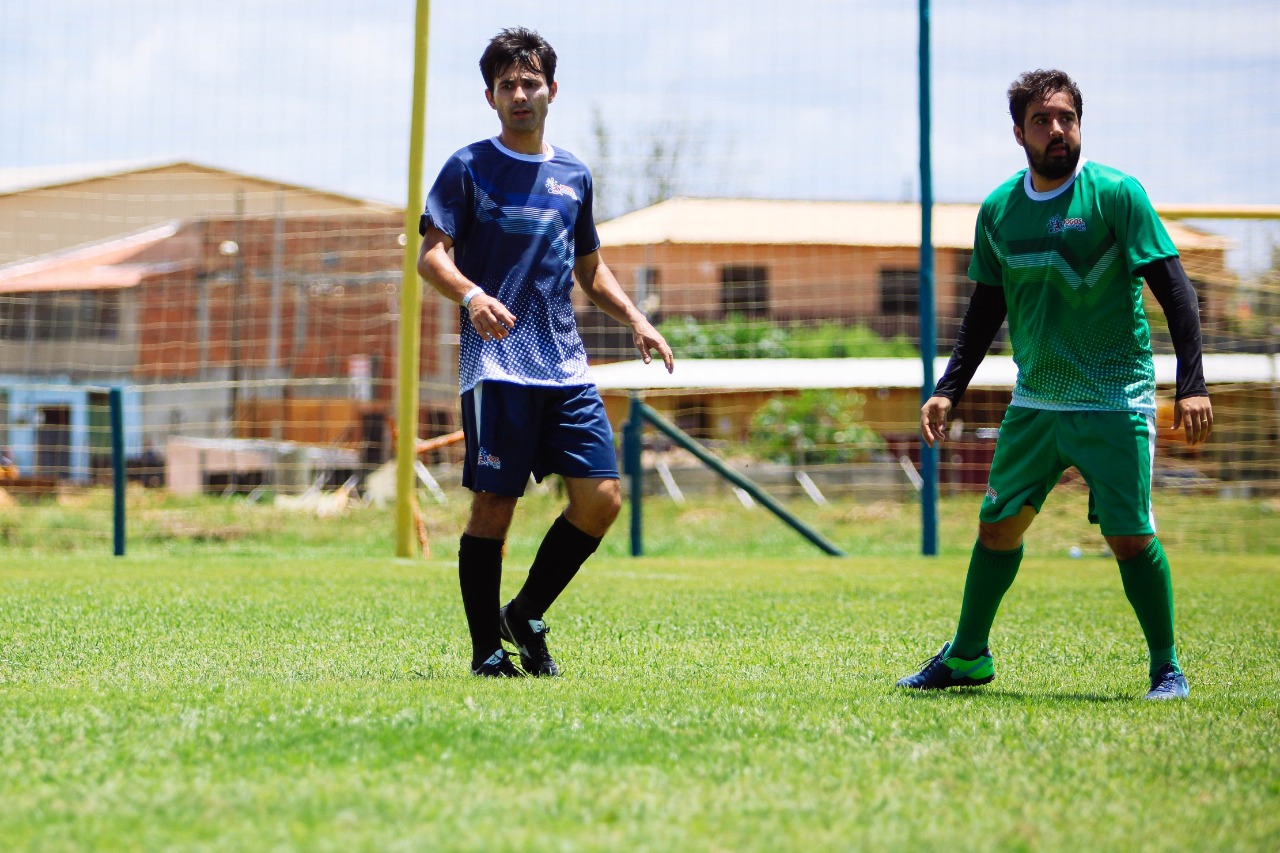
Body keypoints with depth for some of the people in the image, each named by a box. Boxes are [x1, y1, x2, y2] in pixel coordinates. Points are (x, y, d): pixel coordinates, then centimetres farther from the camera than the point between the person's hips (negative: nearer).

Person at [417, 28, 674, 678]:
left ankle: (525, 616, 13)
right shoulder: (469, 168, 2)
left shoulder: (573, 175, 18)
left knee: (601, 497, -4)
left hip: (566, 367, 5)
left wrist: (636, 321, 15)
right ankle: (487, 650, 4)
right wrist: (472, 296, -25)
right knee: (494, 504, -6)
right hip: (496, 364, -5)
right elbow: (431, 256, -5)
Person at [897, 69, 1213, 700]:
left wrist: (1192, 385, -19)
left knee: (1130, 536, -10)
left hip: (1114, 402, -5)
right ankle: (967, 655, 25)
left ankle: (1166, 668, 5)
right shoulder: (999, 211, 5)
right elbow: (986, 308, 17)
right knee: (998, 525, 8)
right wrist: (950, 388, 9)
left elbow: (1173, 288, -11)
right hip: (1034, 403, 5)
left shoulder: (1116, 194, -9)